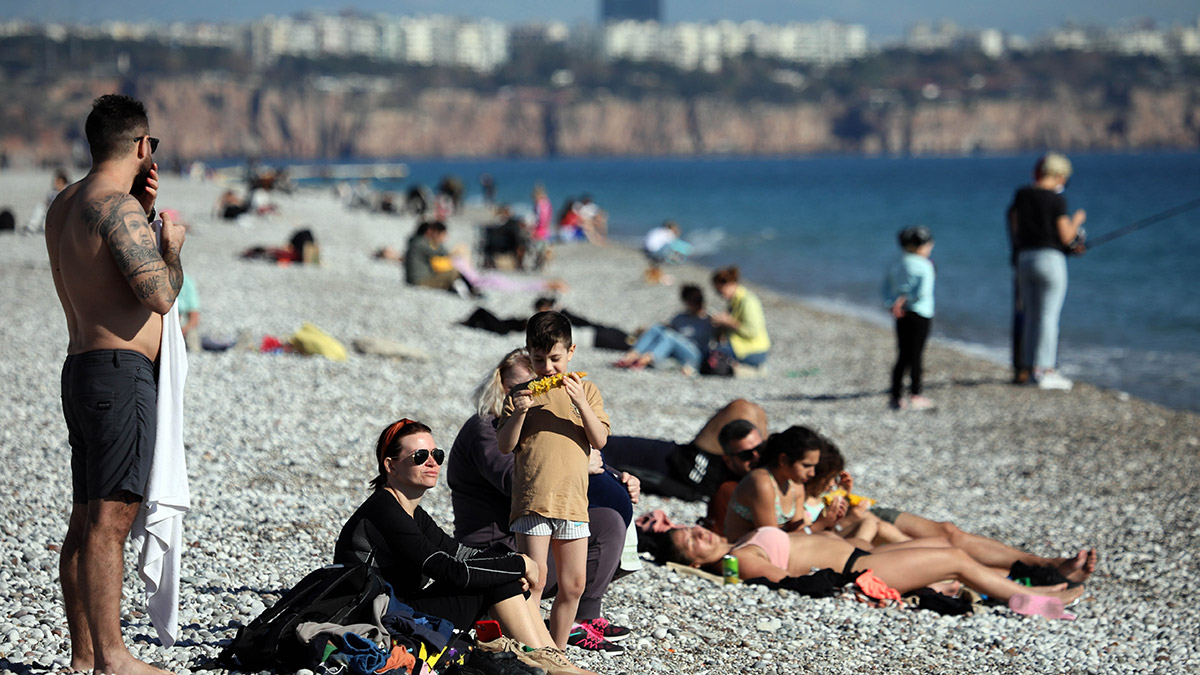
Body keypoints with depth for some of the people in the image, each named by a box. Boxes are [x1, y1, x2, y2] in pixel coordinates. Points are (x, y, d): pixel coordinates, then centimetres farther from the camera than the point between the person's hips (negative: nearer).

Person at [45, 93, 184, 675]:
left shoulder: (64, 205, 16)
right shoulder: (115, 205, -14)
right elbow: (160, 294, -20)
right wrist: (171, 245, -2)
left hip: (81, 368, 10)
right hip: (119, 370, -10)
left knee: (85, 518, 11)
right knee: (110, 518, -10)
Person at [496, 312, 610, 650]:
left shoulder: (586, 390, 9)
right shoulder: (521, 393, 5)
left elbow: (599, 440, -1)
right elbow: (505, 446, 1)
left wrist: (581, 403, -15)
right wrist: (519, 413, -15)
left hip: (573, 501, 3)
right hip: (532, 501, -3)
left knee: (574, 585, 5)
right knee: (534, 582, -9)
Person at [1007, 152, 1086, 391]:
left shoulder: (1021, 195, 7)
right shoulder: (1056, 199, -11)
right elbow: (1066, 237, -11)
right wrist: (1076, 220, 8)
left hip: (1025, 258, 6)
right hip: (1050, 258, -6)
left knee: (1031, 316, 13)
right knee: (1049, 316, -2)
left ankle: (1030, 368, 15)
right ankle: (1045, 372, -3)